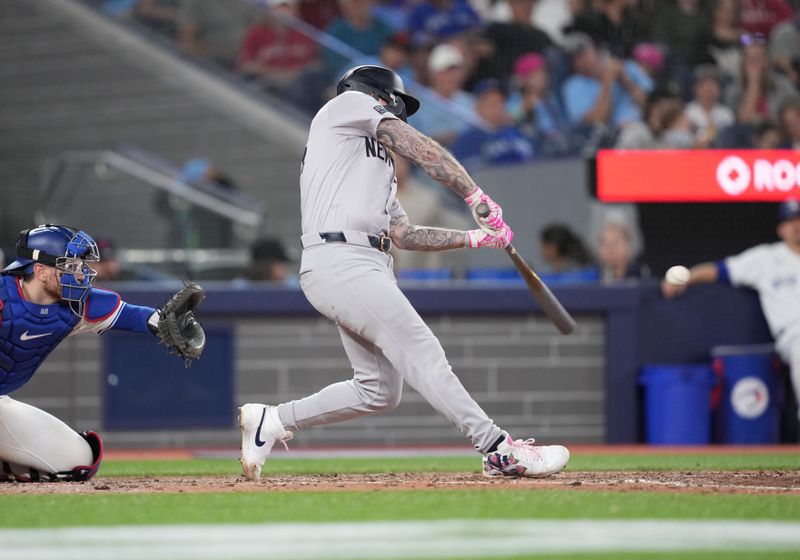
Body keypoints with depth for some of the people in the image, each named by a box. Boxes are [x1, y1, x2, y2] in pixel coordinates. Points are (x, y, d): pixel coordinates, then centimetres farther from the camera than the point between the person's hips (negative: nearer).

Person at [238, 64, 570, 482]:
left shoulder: (378, 165, 33)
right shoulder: (351, 103, 9)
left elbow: (402, 234, 26)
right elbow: (421, 150, -1)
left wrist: (474, 238, 20)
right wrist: (477, 197, -5)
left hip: (360, 267, 10)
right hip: (341, 260, -10)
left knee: (380, 390, 7)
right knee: (423, 354, -16)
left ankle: (272, 421, 13)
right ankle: (499, 450, -23)